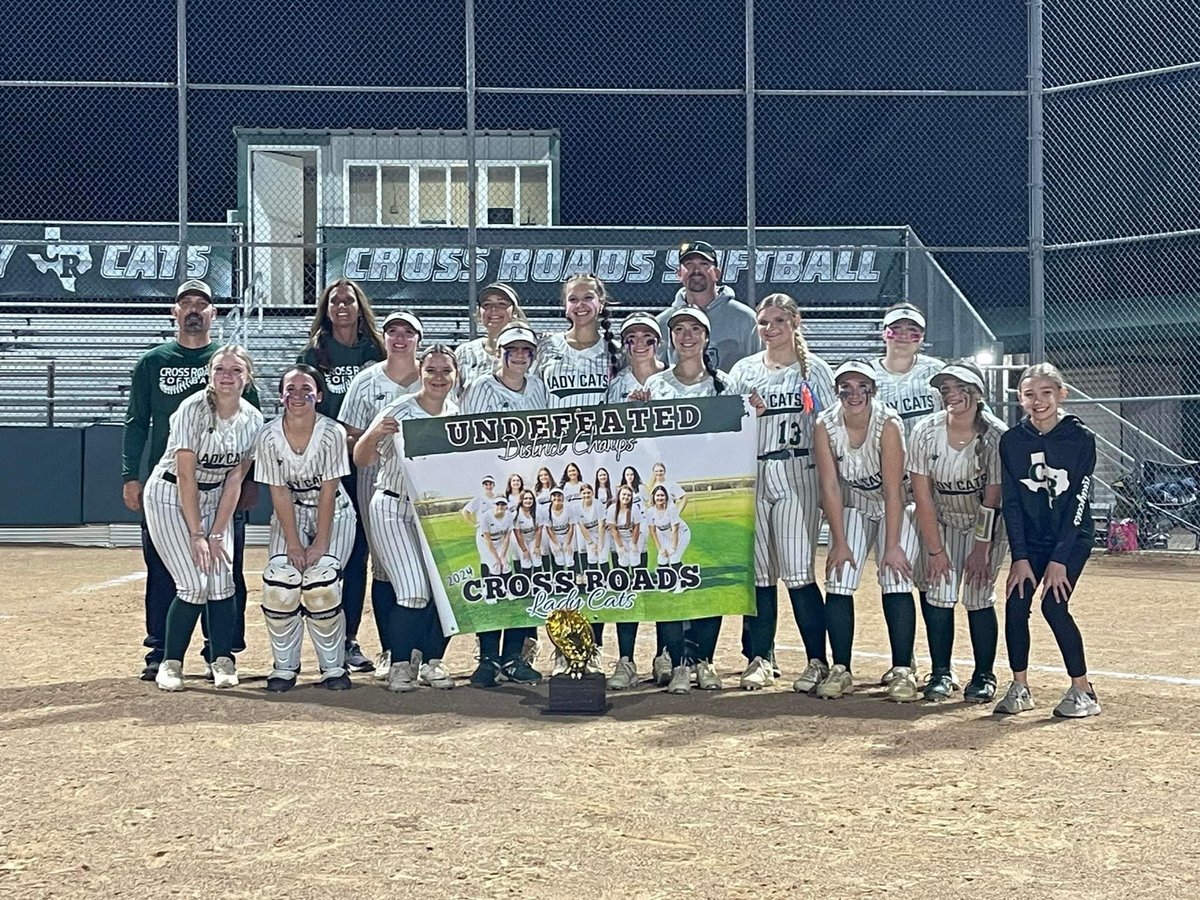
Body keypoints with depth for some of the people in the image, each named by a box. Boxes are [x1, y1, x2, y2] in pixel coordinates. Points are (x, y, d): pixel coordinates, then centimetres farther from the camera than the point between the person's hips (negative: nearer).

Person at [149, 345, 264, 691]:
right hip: (170, 497, -5)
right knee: (194, 585, -13)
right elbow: (185, 476, -20)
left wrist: (217, 533, -10)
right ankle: (170, 663, 2)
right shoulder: (193, 410, -21)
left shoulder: (252, 420, -6)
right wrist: (196, 534, -19)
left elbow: (235, 479, -5)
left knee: (222, 581, -7)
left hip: (214, 498, 5)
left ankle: (223, 660, 4)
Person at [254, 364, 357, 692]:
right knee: (280, 579, -20)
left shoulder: (332, 432, -18)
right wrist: (293, 542, -18)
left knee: (321, 580, -23)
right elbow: (279, 492, -11)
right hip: (290, 514, 2)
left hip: (334, 515, -2)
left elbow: (328, 490, -17)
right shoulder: (269, 437, -13)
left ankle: (333, 667, -7)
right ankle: (284, 667, -4)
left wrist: (320, 543, -20)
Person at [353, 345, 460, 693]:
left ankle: (432, 662, 13)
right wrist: (373, 435, -35)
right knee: (414, 591, -15)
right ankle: (400, 665, 2)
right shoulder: (399, 411, -14)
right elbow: (362, 460, -16)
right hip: (394, 510, -5)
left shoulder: (457, 414, 2)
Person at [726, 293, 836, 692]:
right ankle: (759, 659, 11)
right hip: (751, 476, 3)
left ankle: (818, 660, -1)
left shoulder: (814, 369, 8)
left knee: (797, 573, -9)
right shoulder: (744, 370, 15)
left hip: (798, 476, -3)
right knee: (758, 571, 2)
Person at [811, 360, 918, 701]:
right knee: (838, 582, -8)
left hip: (895, 508, -3)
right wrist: (839, 542, -15)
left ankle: (902, 670, -9)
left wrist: (892, 545, -26)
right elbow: (830, 487, -14)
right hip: (851, 507, 3)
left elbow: (893, 490, -26)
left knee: (896, 581, -16)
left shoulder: (888, 424, -26)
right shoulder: (825, 426, -16)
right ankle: (840, 670, -2)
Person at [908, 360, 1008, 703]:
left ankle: (984, 676, 6)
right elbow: (922, 493, -13)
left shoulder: (996, 436, -22)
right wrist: (935, 548, -12)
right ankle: (940, 674, 4)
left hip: (987, 524, -2)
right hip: (940, 522, 2)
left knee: (978, 596, -8)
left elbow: (992, 499, -17)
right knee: (937, 594, -8)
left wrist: (982, 548, -16)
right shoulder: (926, 432, -17)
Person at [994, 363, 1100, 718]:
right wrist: (1020, 557, -9)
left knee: (1054, 605, -16)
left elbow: (1079, 500, -13)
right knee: (1016, 604, -7)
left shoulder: (1080, 438, -12)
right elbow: (1011, 502, -3)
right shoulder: (1012, 441, -3)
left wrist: (1059, 559, -16)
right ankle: (1019, 688, 7)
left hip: (1072, 537, -3)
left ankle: (1083, 690, -4)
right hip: (1030, 539, 3)